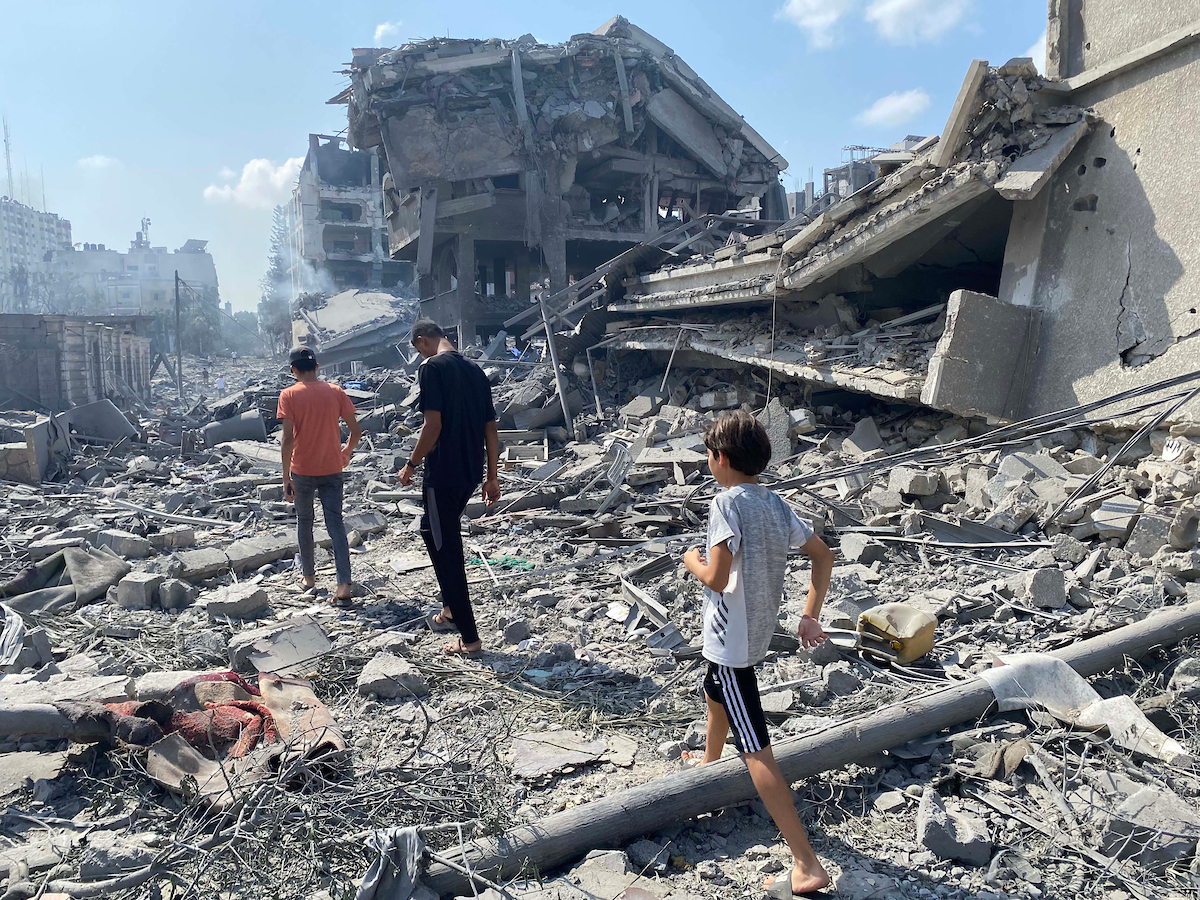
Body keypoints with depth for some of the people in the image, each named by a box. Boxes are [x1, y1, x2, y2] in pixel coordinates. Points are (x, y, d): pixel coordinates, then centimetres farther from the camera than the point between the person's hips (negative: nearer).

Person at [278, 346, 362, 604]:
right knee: (335, 523, 2)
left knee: (304, 522, 17)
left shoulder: (289, 395, -8)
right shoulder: (335, 392, 0)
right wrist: (346, 453, 20)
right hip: (332, 470, 1)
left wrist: (286, 479, -9)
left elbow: (288, 439, -14)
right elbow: (356, 431, 0)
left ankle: (308, 576, 29)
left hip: (302, 471, -1)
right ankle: (344, 584, -8)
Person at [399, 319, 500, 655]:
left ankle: (470, 638, 3)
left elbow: (433, 425, -19)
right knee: (437, 534, 26)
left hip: (443, 474, -8)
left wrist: (412, 464, -7)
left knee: (446, 551, 0)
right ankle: (451, 610, 35)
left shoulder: (432, 368, -11)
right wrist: (492, 476, 15)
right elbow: (491, 429, 11)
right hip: (470, 474, 8)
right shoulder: (475, 370, 11)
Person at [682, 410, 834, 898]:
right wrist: (810, 616, 7)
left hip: (731, 638, -9)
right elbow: (823, 555, 5)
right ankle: (709, 760, 63)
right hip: (757, 632, 9)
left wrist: (694, 562, -6)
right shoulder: (775, 502, 2)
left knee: (755, 750, -7)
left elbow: (717, 578, -28)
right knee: (715, 691, 36)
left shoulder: (727, 502, -22)